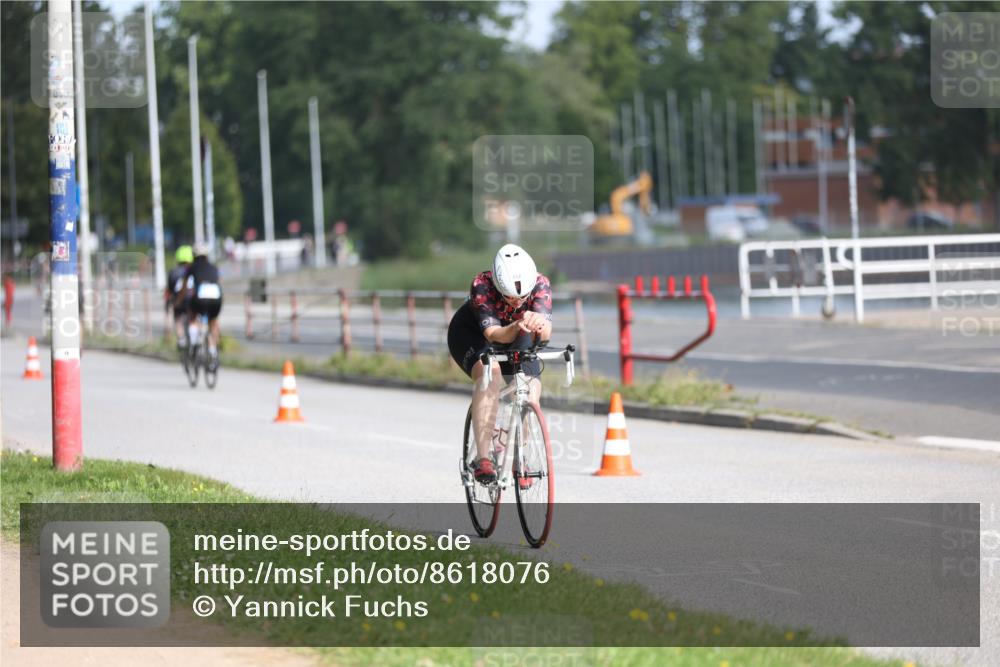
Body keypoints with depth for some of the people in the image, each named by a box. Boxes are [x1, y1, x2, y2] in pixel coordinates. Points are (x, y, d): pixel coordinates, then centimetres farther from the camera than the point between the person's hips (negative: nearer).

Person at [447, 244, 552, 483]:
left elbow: (545, 334, -39)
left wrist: (540, 326, -63)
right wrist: (517, 327, -61)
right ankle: (483, 459, -36)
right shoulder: (482, 285, -35)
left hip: (514, 338, 3)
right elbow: (494, 334, -41)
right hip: (471, 334, -3)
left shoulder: (541, 284, -29)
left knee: (531, 388, -20)